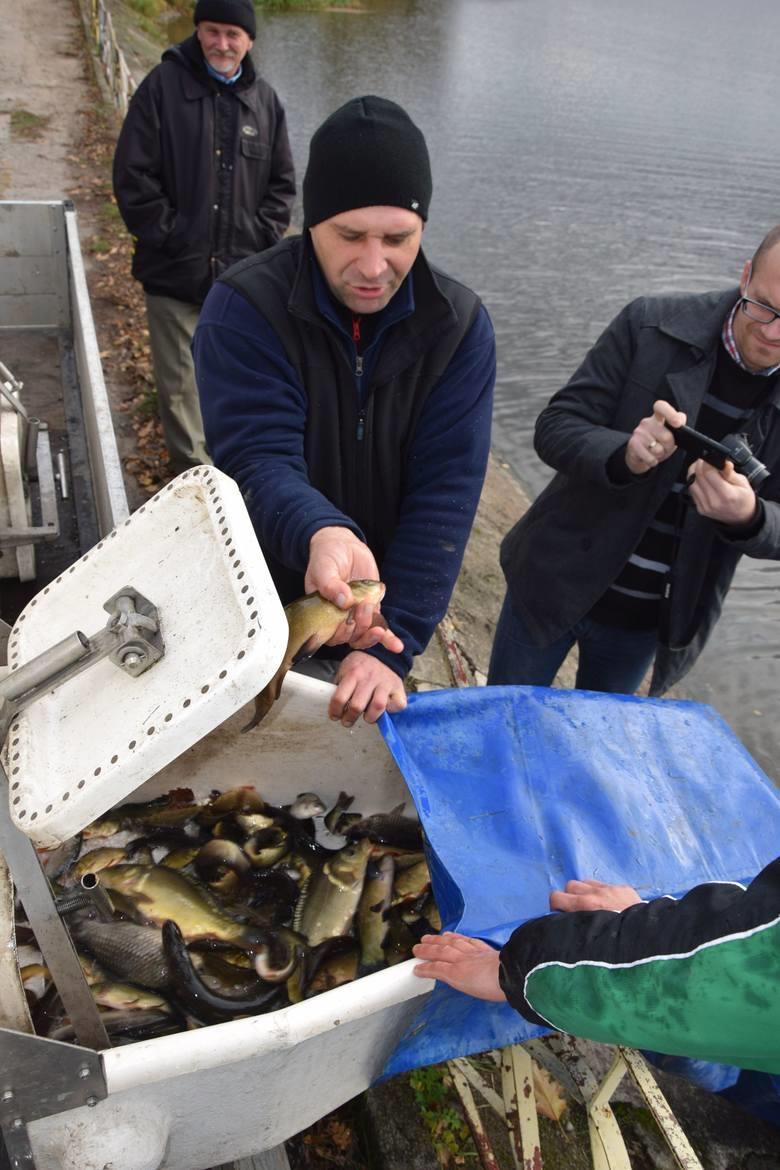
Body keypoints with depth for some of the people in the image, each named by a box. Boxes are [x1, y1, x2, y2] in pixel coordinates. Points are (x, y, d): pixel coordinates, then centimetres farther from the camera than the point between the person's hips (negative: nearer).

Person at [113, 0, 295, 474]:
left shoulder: (265, 100, 9)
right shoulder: (163, 86, -2)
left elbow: (282, 183, 14)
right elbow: (132, 175, -5)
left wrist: (263, 236, 1)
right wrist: (167, 235, -10)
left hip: (243, 274, 3)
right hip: (175, 273, -3)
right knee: (181, 385, -1)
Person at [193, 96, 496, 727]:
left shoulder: (460, 325, -14)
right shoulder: (244, 308, -20)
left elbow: (444, 493, -21)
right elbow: (259, 461, -29)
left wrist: (391, 645, -30)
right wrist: (321, 534, -52)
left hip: (387, 615, 2)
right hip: (259, 607, -1)